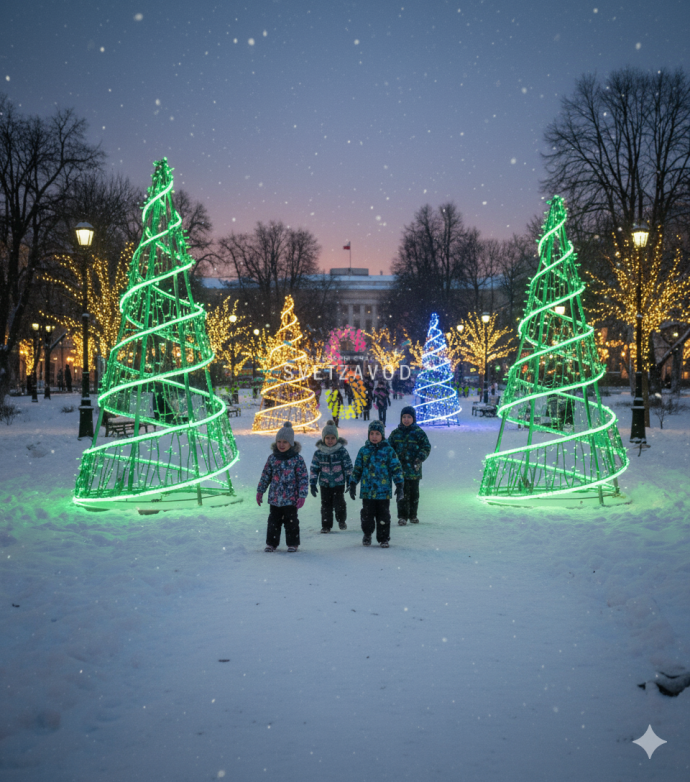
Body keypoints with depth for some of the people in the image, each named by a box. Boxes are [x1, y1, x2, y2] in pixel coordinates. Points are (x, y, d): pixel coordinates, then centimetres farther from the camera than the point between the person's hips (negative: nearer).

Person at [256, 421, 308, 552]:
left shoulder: (297, 459, -7)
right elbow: (265, 475, 11)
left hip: (291, 498, -3)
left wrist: (302, 496, -10)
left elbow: (303, 478, -6)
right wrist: (260, 491, 12)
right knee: (273, 521, 11)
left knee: (291, 521, 6)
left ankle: (293, 543, 18)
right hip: (274, 498, 3)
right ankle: (272, 543, 22)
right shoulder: (272, 458, 3)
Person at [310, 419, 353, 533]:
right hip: (324, 484, 2)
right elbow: (314, 469, 4)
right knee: (326, 505, 6)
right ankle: (326, 525, 17)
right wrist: (312, 484, 2)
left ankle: (341, 520, 23)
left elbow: (348, 466, 2)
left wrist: (350, 481, 2)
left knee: (339, 503, -3)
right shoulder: (318, 453, -2)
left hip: (339, 482, -2)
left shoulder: (342, 451, -6)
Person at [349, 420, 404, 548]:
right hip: (367, 490, 2)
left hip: (383, 490, -2)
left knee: (383, 516, 3)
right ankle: (367, 535, 29)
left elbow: (396, 468, 1)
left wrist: (399, 485, -4)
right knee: (367, 515, 8)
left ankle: (384, 538, 16)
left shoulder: (388, 451, 0)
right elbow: (357, 469, 13)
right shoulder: (364, 450, 6)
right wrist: (352, 484, 9)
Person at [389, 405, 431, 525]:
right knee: (402, 494, -3)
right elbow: (389, 447, 13)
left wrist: (420, 458, -13)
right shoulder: (396, 433, 6)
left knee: (414, 493, 10)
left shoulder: (419, 433, 0)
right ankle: (402, 516, 3)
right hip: (400, 468, 0)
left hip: (414, 469, 0)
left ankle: (413, 515, 23)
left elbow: (426, 447, 1)